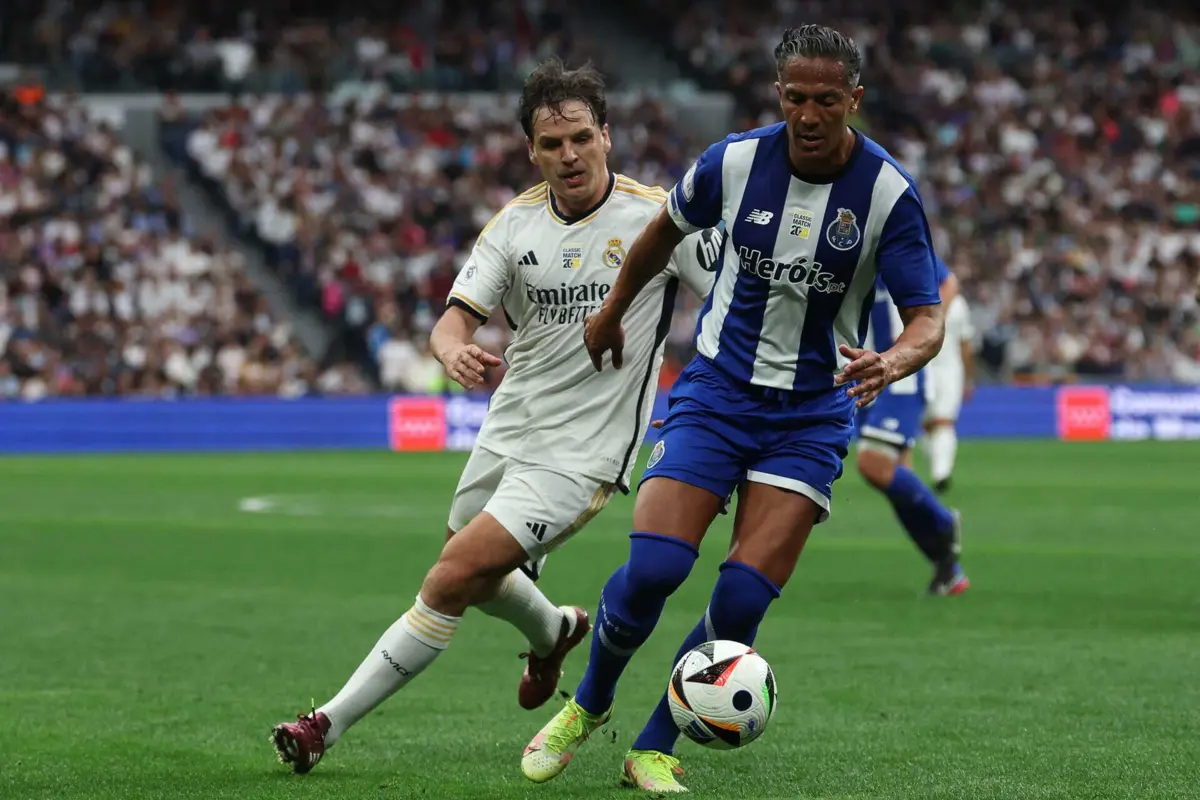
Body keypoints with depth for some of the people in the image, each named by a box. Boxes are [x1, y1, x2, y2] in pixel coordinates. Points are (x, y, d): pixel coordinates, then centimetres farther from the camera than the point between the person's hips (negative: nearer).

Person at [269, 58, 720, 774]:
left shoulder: (657, 215, -12)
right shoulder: (516, 223, 0)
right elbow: (457, 316, -5)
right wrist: (455, 349, -29)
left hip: (581, 455, -6)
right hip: (507, 432, 6)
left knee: (456, 576, -17)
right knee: (477, 579, 23)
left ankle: (332, 723, -8)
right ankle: (552, 632, 58)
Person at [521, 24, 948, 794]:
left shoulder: (890, 193, -14)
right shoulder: (734, 161, -9)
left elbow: (928, 319, -14)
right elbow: (667, 229, 13)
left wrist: (890, 363, -36)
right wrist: (613, 312, 24)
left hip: (813, 413, -1)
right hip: (717, 388, 1)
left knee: (744, 599, -11)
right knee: (653, 569, -15)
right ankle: (588, 705, 13)